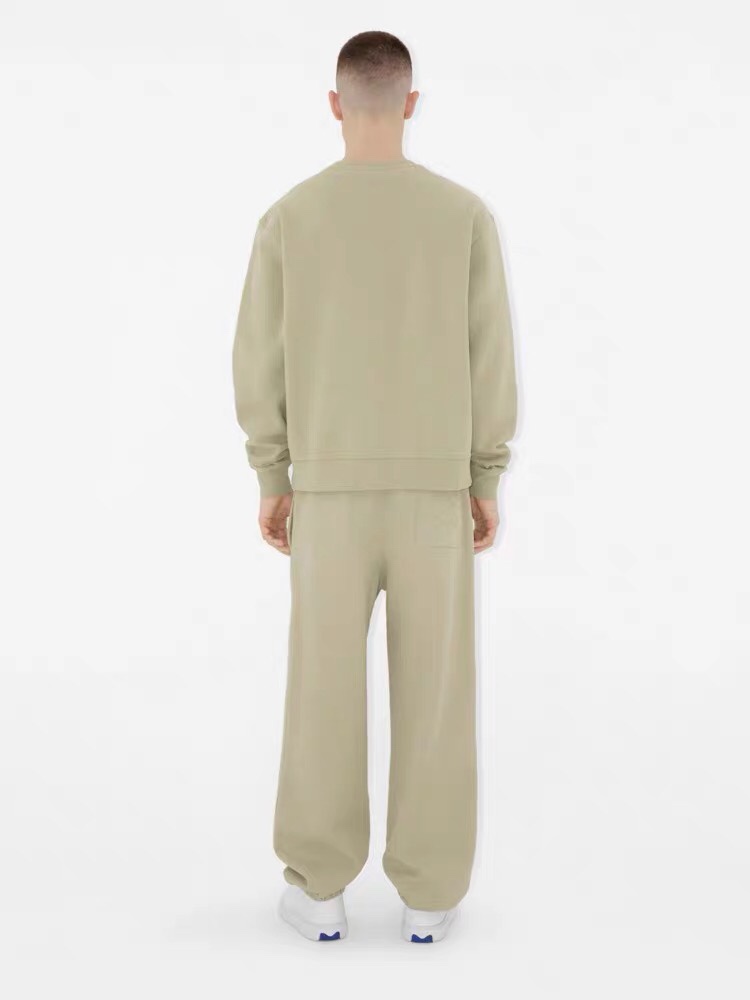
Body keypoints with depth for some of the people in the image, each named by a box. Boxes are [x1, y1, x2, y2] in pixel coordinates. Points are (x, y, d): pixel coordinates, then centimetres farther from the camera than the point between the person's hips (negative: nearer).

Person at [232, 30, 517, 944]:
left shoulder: (289, 217, -3)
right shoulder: (464, 214, -3)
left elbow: (260, 358, -2)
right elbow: (487, 359, -3)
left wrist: (271, 480, 7)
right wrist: (485, 482, 5)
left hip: (330, 482, 0)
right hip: (436, 482, 0)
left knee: (324, 680, 9)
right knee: (433, 683, 6)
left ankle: (319, 887, 14)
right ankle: (428, 893, 12)